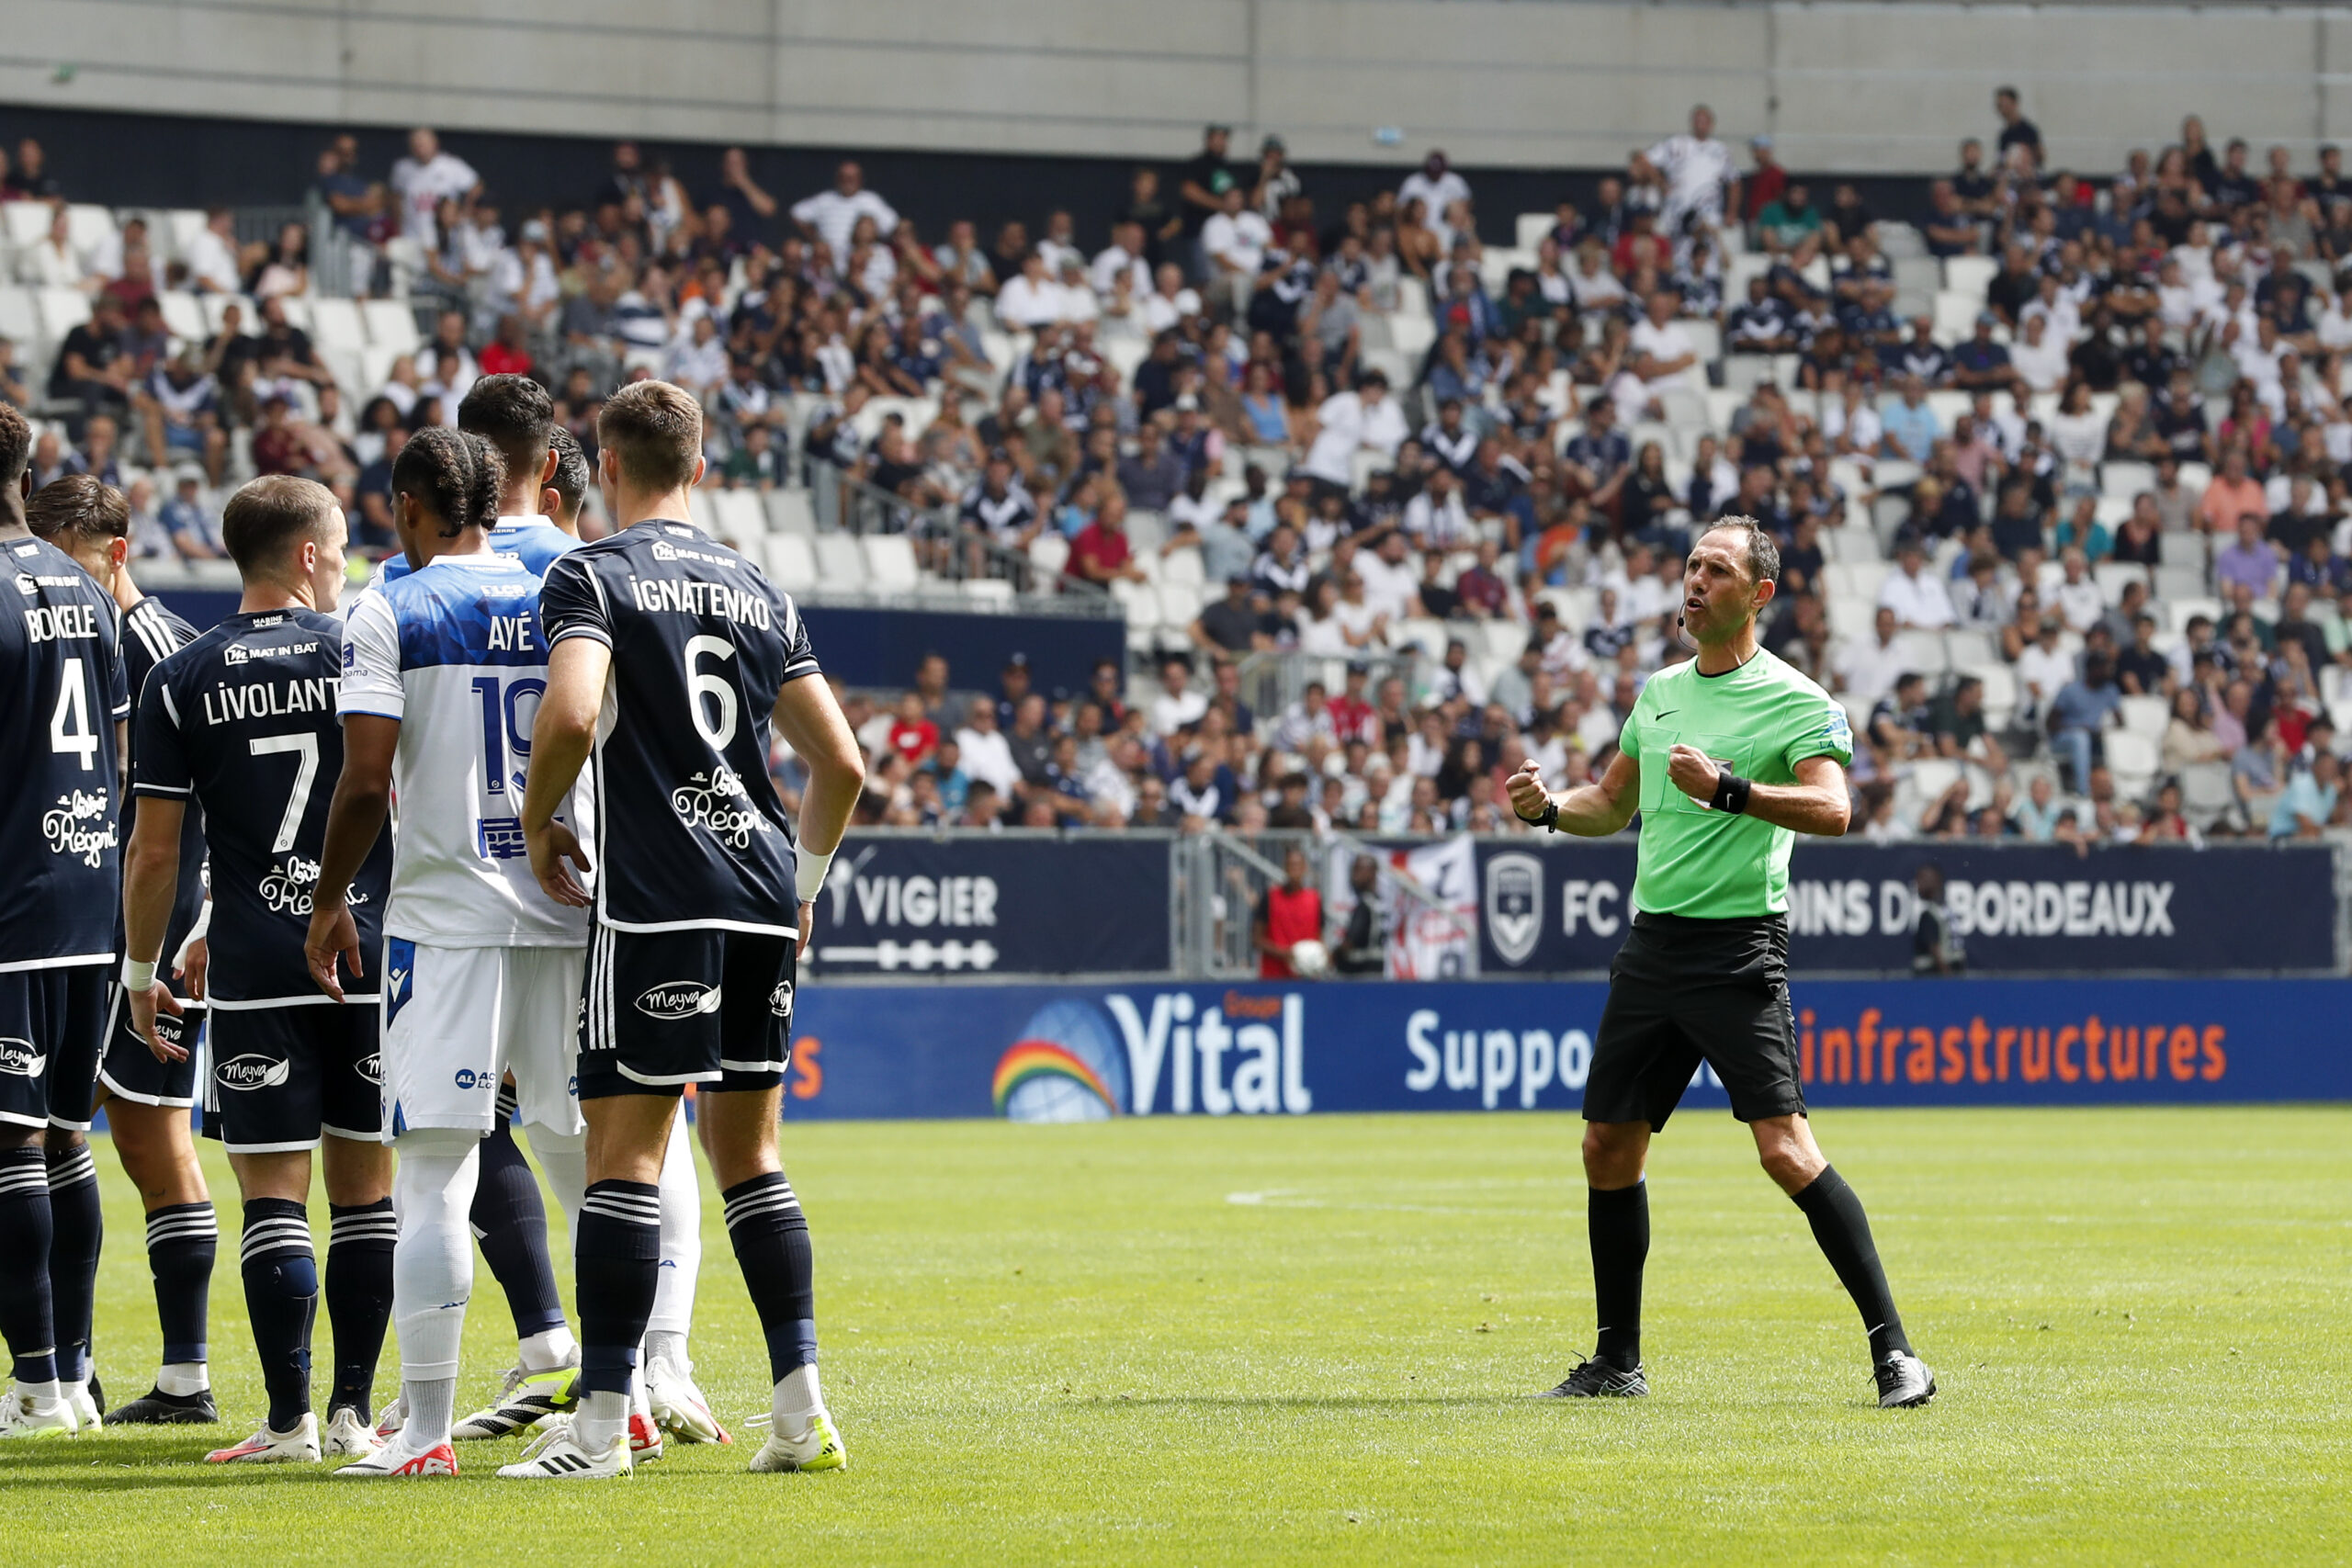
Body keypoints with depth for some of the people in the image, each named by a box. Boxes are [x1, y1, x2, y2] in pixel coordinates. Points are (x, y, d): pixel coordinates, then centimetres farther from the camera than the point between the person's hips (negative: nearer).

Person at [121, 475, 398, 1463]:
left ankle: (290, 1418, -4)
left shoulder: (181, 682, 2)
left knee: (273, 1191, 0)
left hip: (254, 969, -1)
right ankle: (353, 1410, 7)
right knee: (365, 1185, 8)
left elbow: (154, 847, 2)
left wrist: (142, 972, 12)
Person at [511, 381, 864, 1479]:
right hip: (763, 896, 6)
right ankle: (801, 1405, 8)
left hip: (655, 896, -6)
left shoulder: (592, 575, -2)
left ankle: (601, 1420, -7)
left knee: (624, 1147, -5)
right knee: (748, 1151, 13)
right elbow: (841, 760, 14)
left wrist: (539, 824, -3)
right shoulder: (759, 593, 16)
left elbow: (570, 716, -20)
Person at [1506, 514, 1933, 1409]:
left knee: (1784, 1148, -17)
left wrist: (1728, 789, -30)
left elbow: (1831, 809, -20)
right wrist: (1549, 806, 7)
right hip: (1652, 945, 7)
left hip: (1738, 946, -7)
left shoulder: (1794, 701, -6)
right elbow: (1614, 803, 27)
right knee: (1609, 1147, 9)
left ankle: (1893, 1352, -15)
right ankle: (1617, 1361, 21)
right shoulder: (1659, 692, 15)